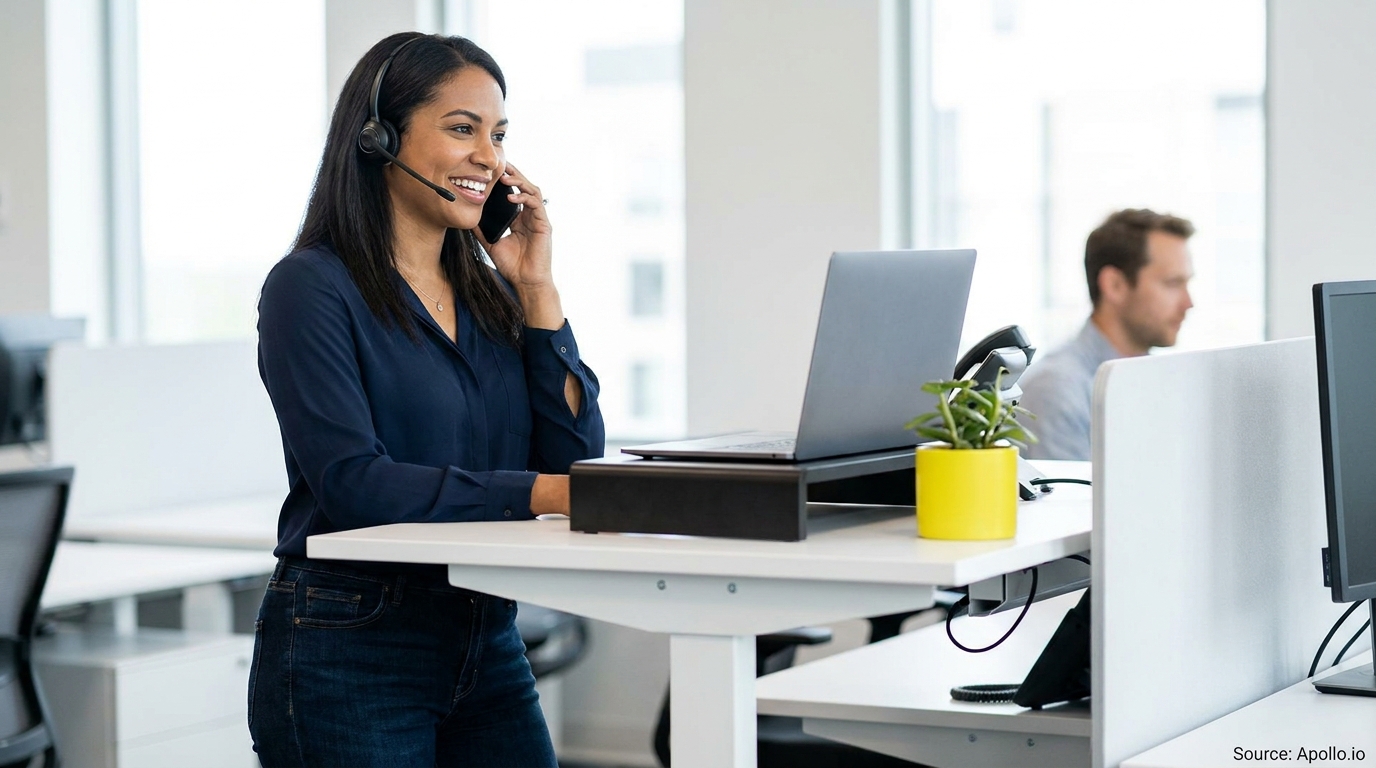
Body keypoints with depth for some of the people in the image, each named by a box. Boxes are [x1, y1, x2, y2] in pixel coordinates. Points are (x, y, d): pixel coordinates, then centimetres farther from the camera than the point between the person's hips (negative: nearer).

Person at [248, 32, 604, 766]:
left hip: (489, 644, 6)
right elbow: (351, 479, -20)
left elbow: (577, 465, 3)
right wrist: (533, 494, -27)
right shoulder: (312, 288, -8)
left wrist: (536, 290, -1)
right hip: (348, 655, -6)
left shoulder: (488, 293, 10)